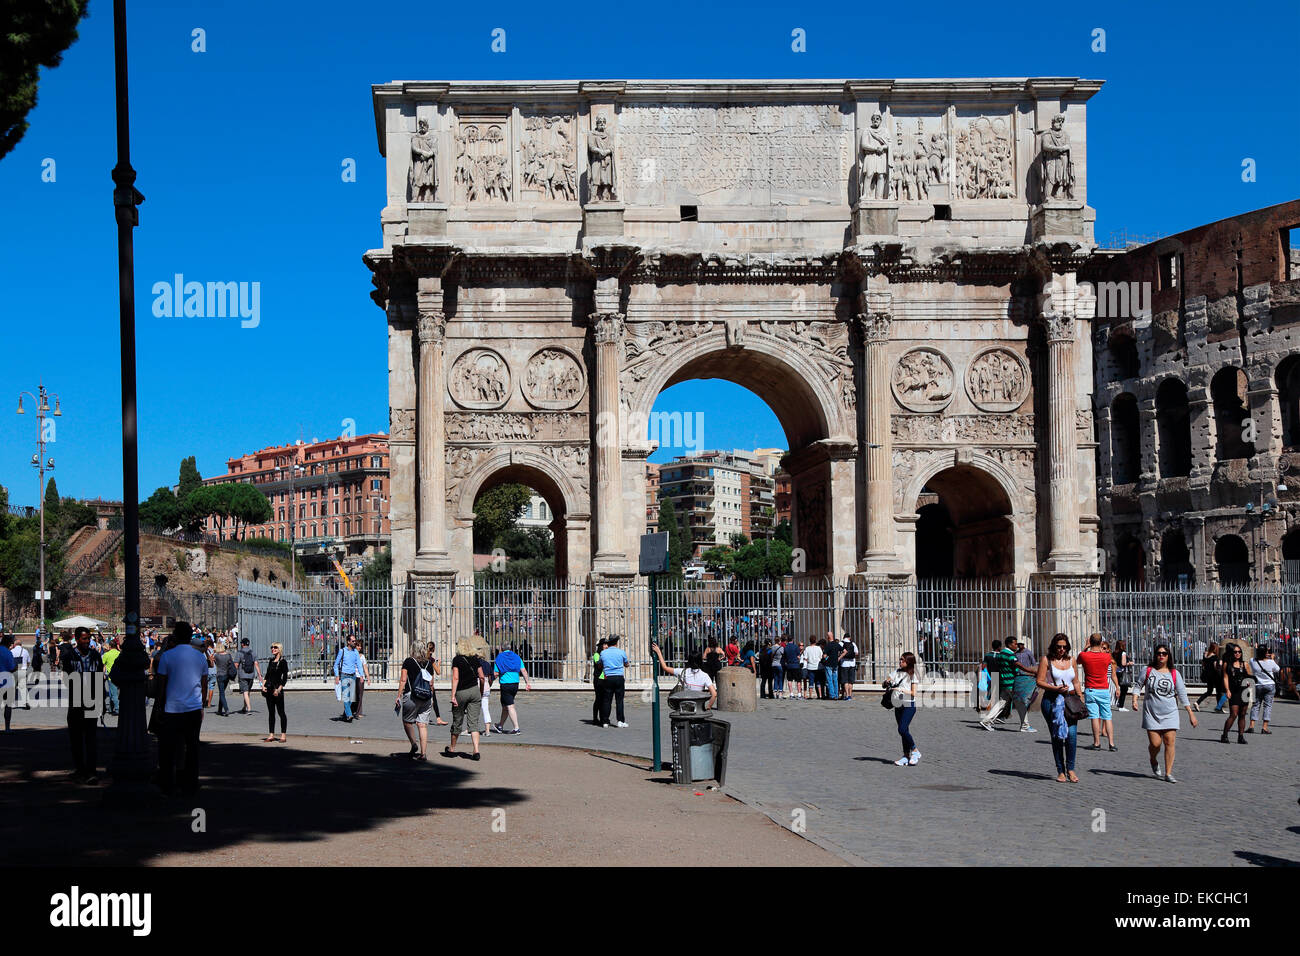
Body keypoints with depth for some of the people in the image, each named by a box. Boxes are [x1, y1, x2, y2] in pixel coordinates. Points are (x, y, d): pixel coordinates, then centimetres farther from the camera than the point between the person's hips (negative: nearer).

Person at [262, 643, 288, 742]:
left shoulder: (283, 662, -7)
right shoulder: (271, 661, 13)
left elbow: (285, 678, -10)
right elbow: (267, 675, 18)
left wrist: (279, 689, -17)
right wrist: (263, 685, 3)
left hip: (277, 689, -6)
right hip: (269, 689, 6)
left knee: (281, 712, -2)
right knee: (271, 712, 9)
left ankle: (283, 735, 2)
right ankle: (271, 735, 13)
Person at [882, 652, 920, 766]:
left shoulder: (912, 675, -5)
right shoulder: (897, 672, 11)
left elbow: (913, 693, -10)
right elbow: (884, 684, 14)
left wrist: (900, 689, -18)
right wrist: (887, 683, -9)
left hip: (909, 706, -6)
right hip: (898, 705, 6)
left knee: (902, 729, -18)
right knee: (903, 731, 6)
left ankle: (915, 751, -3)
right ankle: (906, 756, 11)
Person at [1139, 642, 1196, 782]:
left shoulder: (1174, 674, 4)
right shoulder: (1148, 671, 3)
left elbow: (1182, 694, 5)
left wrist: (1191, 713, 1)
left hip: (1170, 714, 1)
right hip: (1151, 713, -1)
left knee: (1169, 742, -8)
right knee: (1155, 743, -7)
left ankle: (1168, 773, 1)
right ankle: (1153, 762, 27)